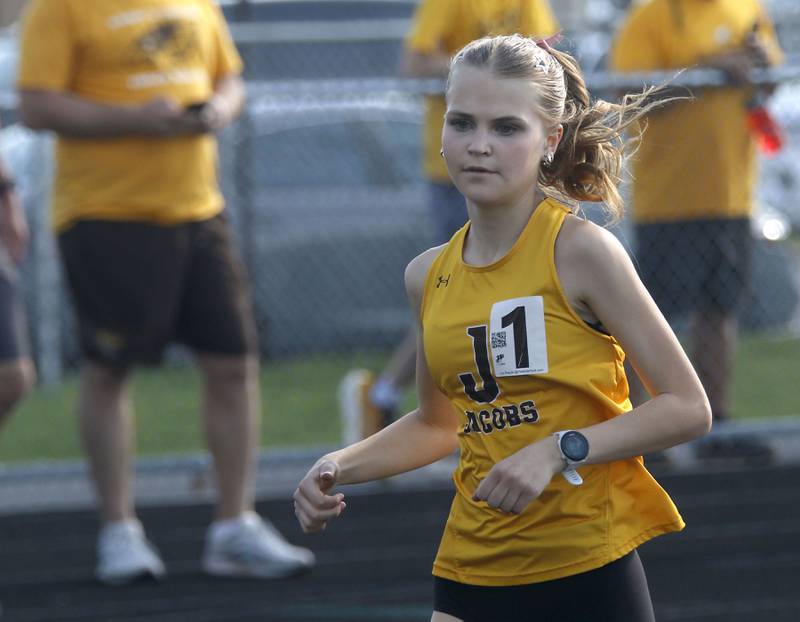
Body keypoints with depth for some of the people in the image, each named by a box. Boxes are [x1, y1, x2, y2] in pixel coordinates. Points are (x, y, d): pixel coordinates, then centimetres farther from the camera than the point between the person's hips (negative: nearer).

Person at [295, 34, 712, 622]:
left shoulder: (581, 250, -9)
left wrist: (559, 450, -18)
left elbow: (688, 408, -8)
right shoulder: (430, 275, 7)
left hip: (588, 573, -5)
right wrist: (339, 467, 9)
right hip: (471, 571, 5)